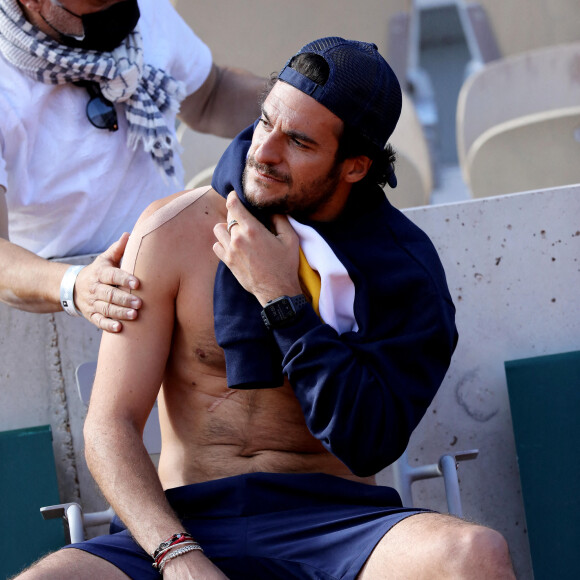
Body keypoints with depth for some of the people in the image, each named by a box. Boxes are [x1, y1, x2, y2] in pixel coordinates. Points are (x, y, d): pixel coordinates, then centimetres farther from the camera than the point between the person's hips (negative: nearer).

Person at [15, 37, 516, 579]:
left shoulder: (401, 266, 1)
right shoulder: (174, 231, -1)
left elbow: (368, 443, -9)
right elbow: (109, 427, -4)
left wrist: (281, 299, -13)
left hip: (333, 522, 0)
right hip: (188, 521, 0)